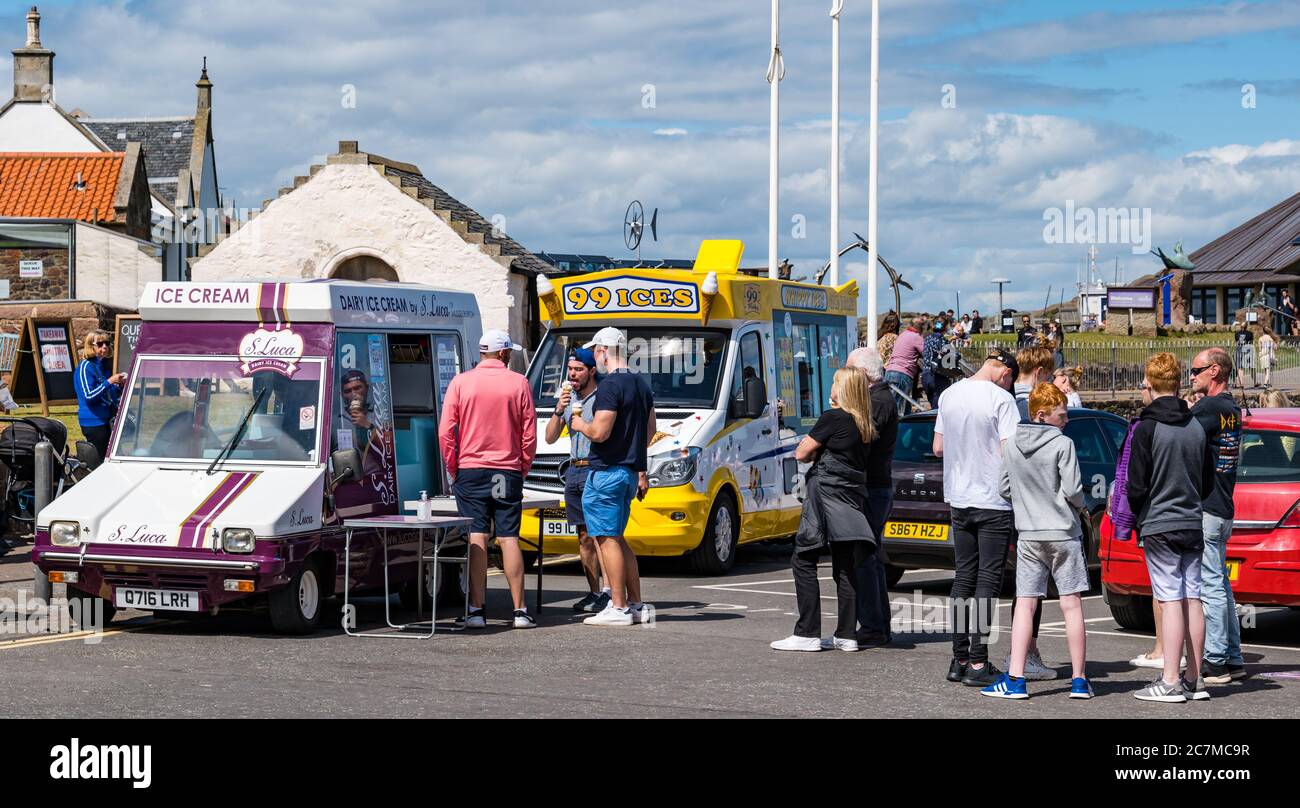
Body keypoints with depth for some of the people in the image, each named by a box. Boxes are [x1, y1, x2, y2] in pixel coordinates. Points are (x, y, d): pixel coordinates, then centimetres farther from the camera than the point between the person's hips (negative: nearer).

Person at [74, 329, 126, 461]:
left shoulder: (105, 364, 14)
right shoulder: (85, 366, -11)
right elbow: (89, 396, -20)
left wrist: (119, 385, 2)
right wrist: (109, 381, -23)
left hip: (107, 419, 8)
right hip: (93, 422, -8)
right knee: (99, 460, -8)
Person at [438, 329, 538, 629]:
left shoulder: (460, 383, 0)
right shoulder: (519, 383, 0)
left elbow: (445, 432, -3)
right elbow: (529, 434, 2)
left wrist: (453, 469, 7)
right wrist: (522, 469, 13)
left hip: (470, 470, 0)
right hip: (508, 474, 0)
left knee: (476, 539, -1)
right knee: (509, 539, 3)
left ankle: (477, 610, -5)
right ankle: (520, 610, 2)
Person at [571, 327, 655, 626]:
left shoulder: (610, 385, -16)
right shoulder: (641, 384, 14)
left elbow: (599, 432, -23)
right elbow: (650, 430, 22)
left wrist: (579, 424, -2)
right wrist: (641, 470, 28)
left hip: (608, 472, -9)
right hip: (631, 472, 9)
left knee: (608, 539, -4)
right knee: (617, 539, 16)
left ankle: (618, 608, -4)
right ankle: (636, 605, 16)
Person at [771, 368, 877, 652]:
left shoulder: (833, 418, -9)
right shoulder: (864, 425, 14)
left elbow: (801, 453, -6)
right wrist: (823, 453, 6)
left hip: (826, 495, -8)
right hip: (852, 498, 8)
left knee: (804, 561, -2)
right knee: (846, 568, 8)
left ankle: (807, 634, -6)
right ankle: (847, 634, 7)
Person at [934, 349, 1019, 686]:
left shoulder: (949, 395, 6)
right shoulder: (1001, 398, -13)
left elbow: (938, 447, 14)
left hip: (959, 499, 6)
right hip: (993, 500, -6)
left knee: (963, 577, 13)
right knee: (988, 580, -1)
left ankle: (959, 658, 14)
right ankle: (977, 662, -4)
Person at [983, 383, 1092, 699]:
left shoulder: (1012, 445, 4)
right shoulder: (1062, 444, -11)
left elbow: (1005, 489, 8)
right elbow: (1072, 489, -13)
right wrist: (1081, 508, 7)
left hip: (1027, 535, 4)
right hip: (1064, 533, -3)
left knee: (1024, 605, 4)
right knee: (1072, 605, 2)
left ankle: (1015, 679, -4)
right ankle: (1079, 681, 5)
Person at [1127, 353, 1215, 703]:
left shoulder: (1147, 429, -12)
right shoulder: (1196, 427, 9)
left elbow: (1136, 486, -11)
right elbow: (1208, 482, 14)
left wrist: (1139, 516, 6)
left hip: (1159, 528, -6)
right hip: (1193, 526, 6)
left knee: (1170, 602, -8)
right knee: (1192, 600, 8)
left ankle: (1170, 683, -7)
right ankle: (1194, 680, 12)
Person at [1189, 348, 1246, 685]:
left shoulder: (1209, 407, -14)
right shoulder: (1233, 410, 16)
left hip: (1204, 509, -10)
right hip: (1223, 508, 10)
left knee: (1210, 587, -8)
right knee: (1220, 585, 14)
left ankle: (1215, 662, -7)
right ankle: (1232, 659, 18)